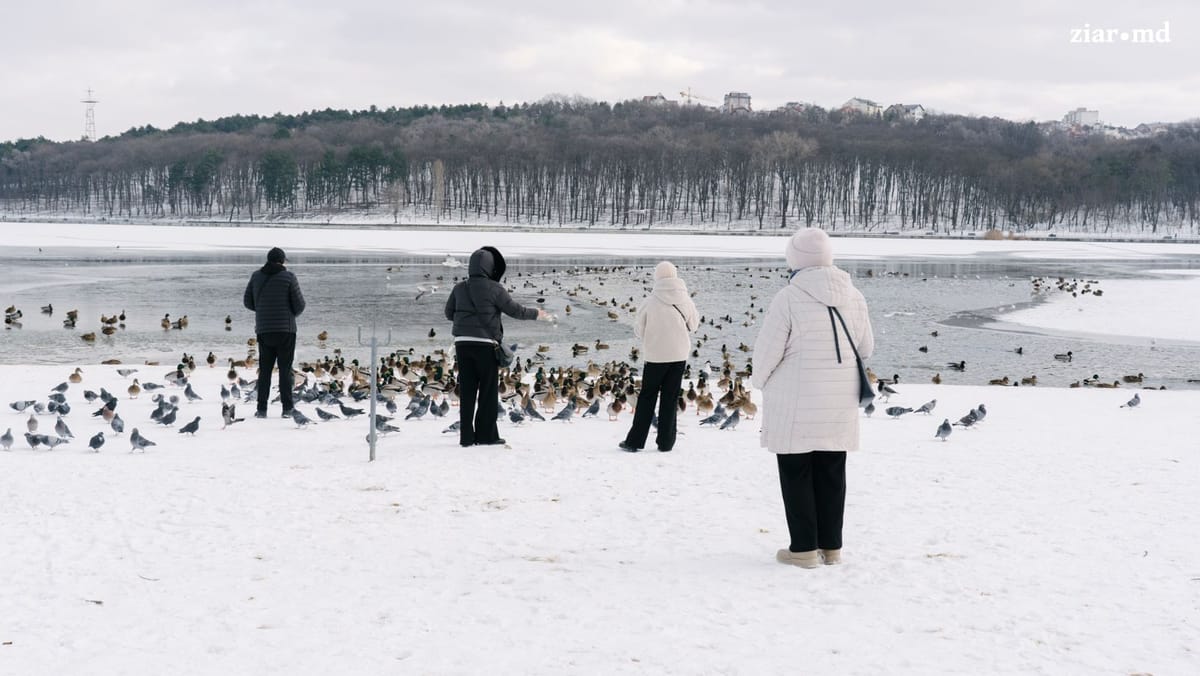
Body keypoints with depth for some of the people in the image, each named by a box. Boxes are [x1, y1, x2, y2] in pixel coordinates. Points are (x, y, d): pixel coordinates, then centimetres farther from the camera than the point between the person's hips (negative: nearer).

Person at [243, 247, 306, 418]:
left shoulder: (256, 276, 5)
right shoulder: (288, 276, -6)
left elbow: (247, 301, 9)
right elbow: (299, 304, -5)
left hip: (263, 330, 3)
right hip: (285, 329, -3)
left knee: (264, 370, 9)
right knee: (285, 369, 1)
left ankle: (262, 408, 4)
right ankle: (287, 408, -1)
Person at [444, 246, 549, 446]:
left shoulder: (460, 288, 5)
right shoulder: (493, 289, -8)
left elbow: (449, 313, 15)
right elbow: (514, 309, -1)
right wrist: (536, 313, 15)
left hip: (462, 342, 4)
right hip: (485, 343, -4)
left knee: (466, 391, 6)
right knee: (488, 390, 6)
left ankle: (466, 435, 5)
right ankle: (486, 434, 6)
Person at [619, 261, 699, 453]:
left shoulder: (650, 302, -12)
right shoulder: (685, 300, -5)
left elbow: (639, 329, -2)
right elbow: (693, 324, 10)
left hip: (655, 355, -2)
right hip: (679, 354, 2)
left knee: (647, 397, 8)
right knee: (670, 398, 9)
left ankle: (635, 441, 8)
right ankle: (665, 442, 10)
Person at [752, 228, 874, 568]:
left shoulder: (789, 297, -15)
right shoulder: (853, 296, 1)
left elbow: (767, 349, -11)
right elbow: (866, 348, 11)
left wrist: (761, 381, 9)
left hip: (796, 403, -5)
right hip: (840, 403, 5)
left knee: (797, 473, 5)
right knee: (831, 473, 13)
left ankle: (804, 548, 6)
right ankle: (831, 546, 18)